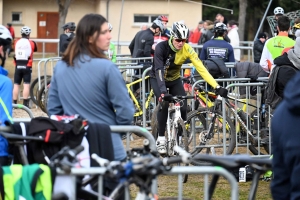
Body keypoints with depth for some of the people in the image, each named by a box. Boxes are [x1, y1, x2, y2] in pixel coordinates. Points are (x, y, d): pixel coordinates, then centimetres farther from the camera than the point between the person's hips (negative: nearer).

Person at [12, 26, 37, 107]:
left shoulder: (17, 42, 4)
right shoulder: (31, 43, -3)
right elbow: (35, 49, 13)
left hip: (18, 66, 3)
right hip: (27, 66, -3)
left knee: (16, 85, 6)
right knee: (26, 85, -3)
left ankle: (14, 103, 6)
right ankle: (25, 103, -7)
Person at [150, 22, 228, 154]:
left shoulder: (187, 49, -23)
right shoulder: (161, 47, -31)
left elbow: (201, 68, -27)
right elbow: (159, 70, -39)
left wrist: (217, 87, -37)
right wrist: (163, 92, -53)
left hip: (174, 79, 3)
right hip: (157, 79, -3)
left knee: (183, 108, -14)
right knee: (164, 103, -27)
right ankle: (161, 139, -15)